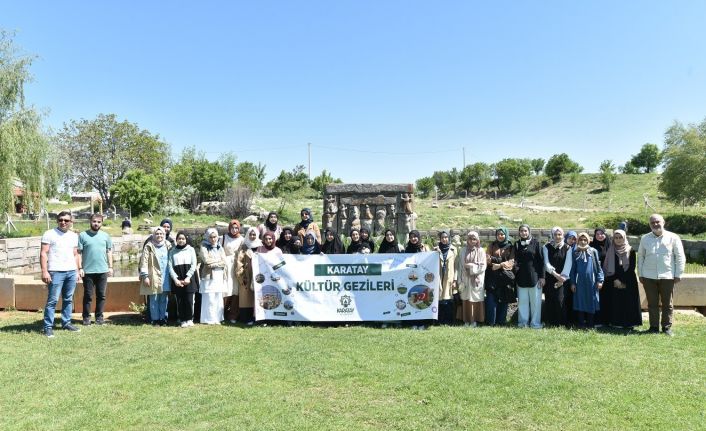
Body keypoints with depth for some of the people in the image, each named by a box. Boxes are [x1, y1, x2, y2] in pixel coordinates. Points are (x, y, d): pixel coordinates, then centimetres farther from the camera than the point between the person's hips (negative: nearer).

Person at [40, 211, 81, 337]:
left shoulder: (74, 236, 14)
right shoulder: (49, 234, -1)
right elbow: (43, 253, -5)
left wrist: (78, 270, 13)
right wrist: (44, 271, -12)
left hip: (71, 272, 5)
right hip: (56, 272, -5)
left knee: (68, 299, 9)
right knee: (52, 300, -6)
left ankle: (66, 323, 18)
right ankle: (48, 327, -1)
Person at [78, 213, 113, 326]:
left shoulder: (105, 236, 8)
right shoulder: (83, 235, -1)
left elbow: (109, 252, 12)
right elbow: (79, 253, -2)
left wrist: (110, 267, 6)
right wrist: (80, 268, -8)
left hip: (103, 270, 3)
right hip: (88, 271, -3)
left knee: (101, 295, 8)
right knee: (88, 295, 5)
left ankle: (99, 316, 17)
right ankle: (86, 317, 14)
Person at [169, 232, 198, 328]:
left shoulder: (191, 249, 7)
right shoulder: (172, 251, 10)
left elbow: (193, 265, 1)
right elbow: (170, 266, 3)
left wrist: (188, 277, -10)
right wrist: (175, 279, -8)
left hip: (189, 279, -1)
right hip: (177, 280, 1)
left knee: (189, 300, -3)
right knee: (180, 300, 1)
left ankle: (189, 319, 9)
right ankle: (182, 320, 10)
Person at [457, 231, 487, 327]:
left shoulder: (481, 251, 0)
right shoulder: (463, 250, 8)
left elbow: (483, 266, -3)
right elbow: (460, 265, 6)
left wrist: (472, 266, -13)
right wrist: (460, 280, 1)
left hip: (476, 280, -2)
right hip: (465, 279, 2)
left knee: (475, 300, -1)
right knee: (466, 300, 3)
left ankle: (474, 320, 7)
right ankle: (467, 320, 11)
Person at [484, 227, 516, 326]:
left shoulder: (511, 247, 8)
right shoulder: (492, 246, 12)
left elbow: (511, 262, -2)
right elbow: (488, 259, 1)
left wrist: (500, 265, -17)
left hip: (505, 277, 0)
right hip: (493, 276, 0)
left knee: (504, 300, 1)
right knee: (491, 299, -7)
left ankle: (501, 321, 9)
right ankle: (490, 321, -4)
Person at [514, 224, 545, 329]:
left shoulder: (535, 243, 0)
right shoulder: (517, 244, 9)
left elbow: (541, 260, -2)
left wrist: (542, 276, -6)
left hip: (534, 276, -3)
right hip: (521, 277, 3)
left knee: (535, 301, 2)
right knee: (522, 301, 6)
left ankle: (535, 323, 11)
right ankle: (523, 321, 15)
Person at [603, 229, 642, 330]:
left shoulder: (631, 251, 2)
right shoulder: (610, 251, 8)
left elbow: (632, 267, -4)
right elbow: (607, 268, 4)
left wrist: (622, 280, -9)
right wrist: (615, 280, -8)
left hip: (628, 283, -2)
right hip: (614, 283, 2)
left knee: (628, 302, -3)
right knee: (616, 303, -1)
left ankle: (629, 324, 2)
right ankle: (617, 323, 3)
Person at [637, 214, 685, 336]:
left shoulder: (673, 237, 1)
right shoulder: (645, 238, 7)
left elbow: (680, 257, 3)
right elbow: (640, 256, 11)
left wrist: (678, 274, -2)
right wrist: (640, 274, 8)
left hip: (667, 276, -1)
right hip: (649, 277, 1)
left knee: (668, 304, 5)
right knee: (652, 303, 6)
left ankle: (667, 327, 15)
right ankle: (654, 327, 14)